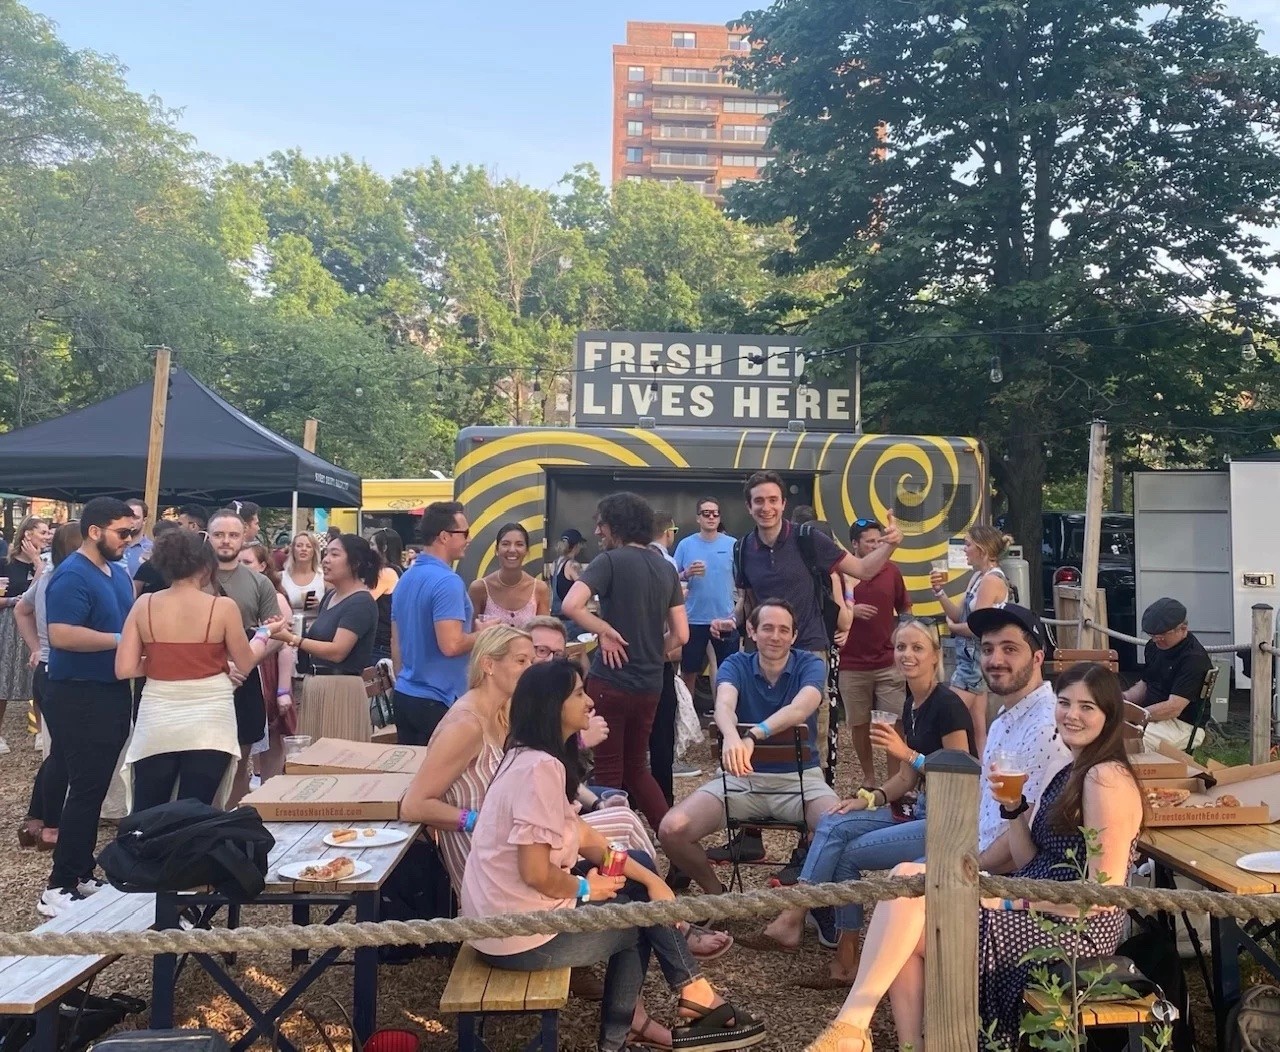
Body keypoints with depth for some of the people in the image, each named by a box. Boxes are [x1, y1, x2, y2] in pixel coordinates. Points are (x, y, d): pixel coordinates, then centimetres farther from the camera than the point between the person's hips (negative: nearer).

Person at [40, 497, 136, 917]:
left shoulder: (117, 574, 12)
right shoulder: (72, 576, -17)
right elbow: (61, 634, -27)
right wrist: (121, 640, -23)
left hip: (111, 693, 9)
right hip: (80, 697, -9)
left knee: (94, 789, 15)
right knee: (85, 790, -6)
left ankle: (83, 874, 25)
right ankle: (59, 887, 2)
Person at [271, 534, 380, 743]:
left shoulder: (361, 602, -13)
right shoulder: (330, 596, 14)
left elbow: (337, 651, -19)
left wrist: (292, 638, -14)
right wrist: (290, 630, -3)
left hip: (341, 690, -9)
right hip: (314, 686, 9)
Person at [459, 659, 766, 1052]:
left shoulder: (529, 757, 8)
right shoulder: (541, 768, -23)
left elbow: (581, 836, 11)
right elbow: (536, 873, -26)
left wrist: (651, 878, 5)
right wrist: (586, 889, -7)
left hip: (506, 916, 9)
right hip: (522, 936, -9)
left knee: (639, 890, 16)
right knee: (646, 912, 8)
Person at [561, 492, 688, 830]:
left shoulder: (610, 560, -10)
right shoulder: (667, 568, 8)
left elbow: (571, 605, -25)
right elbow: (680, 635, 7)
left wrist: (606, 632, -13)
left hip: (611, 682, -6)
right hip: (649, 684, 6)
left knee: (609, 771, 7)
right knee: (636, 766, 21)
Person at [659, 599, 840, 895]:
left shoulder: (811, 665, -4)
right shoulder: (735, 665, -1)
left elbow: (800, 709, -26)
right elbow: (724, 705, -24)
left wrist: (753, 736, -45)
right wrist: (731, 736, -49)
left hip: (800, 777, -1)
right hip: (742, 777, 1)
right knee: (672, 830, -19)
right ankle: (717, 893, 11)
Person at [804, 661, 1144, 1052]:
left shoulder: (1107, 778, -12)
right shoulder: (1071, 772, 17)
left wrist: (1012, 900, -16)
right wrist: (1013, 807, -2)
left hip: (1075, 928, -9)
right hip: (1037, 912, 9)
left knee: (908, 880, -19)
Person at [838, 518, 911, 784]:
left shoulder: (892, 572, 5)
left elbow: (905, 610, 17)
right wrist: (850, 612, -16)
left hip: (889, 663, 1)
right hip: (852, 665, -1)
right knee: (859, 724, 9)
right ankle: (868, 777, 24)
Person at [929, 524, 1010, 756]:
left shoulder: (992, 580, -17)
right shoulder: (977, 576, 11)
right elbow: (958, 614, 9)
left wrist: (951, 627, -3)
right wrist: (940, 591, -5)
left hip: (977, 657, -10)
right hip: (970, 656, 10)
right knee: (978, 728, 13)